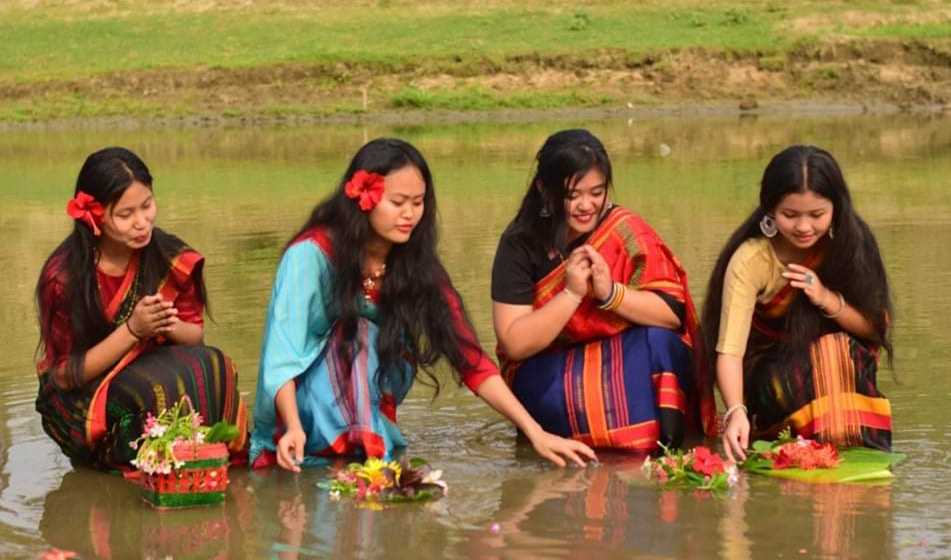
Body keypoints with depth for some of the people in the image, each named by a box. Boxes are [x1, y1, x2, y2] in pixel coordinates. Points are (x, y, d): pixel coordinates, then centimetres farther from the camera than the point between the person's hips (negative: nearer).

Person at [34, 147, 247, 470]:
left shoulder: (172, 259, -6)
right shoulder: (62, 277, -16)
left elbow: (195, 334, 7)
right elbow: (65, 375, -12)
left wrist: (173, 327, -19)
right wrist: (132, 329, -25)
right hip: (80, 399, -4)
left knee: (213, 368, -27)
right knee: (158, 391, -35)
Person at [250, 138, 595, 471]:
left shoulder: (417, 267, -6)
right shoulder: (311, 254, -18)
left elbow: (469, 358, -9)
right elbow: (282, 354, -24)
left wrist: (535, 433, -19)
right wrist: (294, 428, -42)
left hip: (366, 419, 4)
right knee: (357, 336, -27)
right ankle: (362, 454, -35)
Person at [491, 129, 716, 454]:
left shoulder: (626, 232, -4)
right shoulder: (520, 244, -7)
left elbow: (674, 314, -11)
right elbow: (514, 344, -12)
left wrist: (611, 293, -26)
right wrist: (572, 293, -23)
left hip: (631, 365, 2)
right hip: (547, 374, -2)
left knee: (658, 342, -30)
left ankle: (665, 448, -20)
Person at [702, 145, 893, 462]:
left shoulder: (852, 244, -14)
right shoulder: (750, 260, -24)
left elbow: (876, 327, -8)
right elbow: (729, 350, -33)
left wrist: (828, 300, -27)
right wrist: (736, 412, -51)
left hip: (844, 372, 3)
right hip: (771, 376, -3)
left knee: (838, 350, -30)